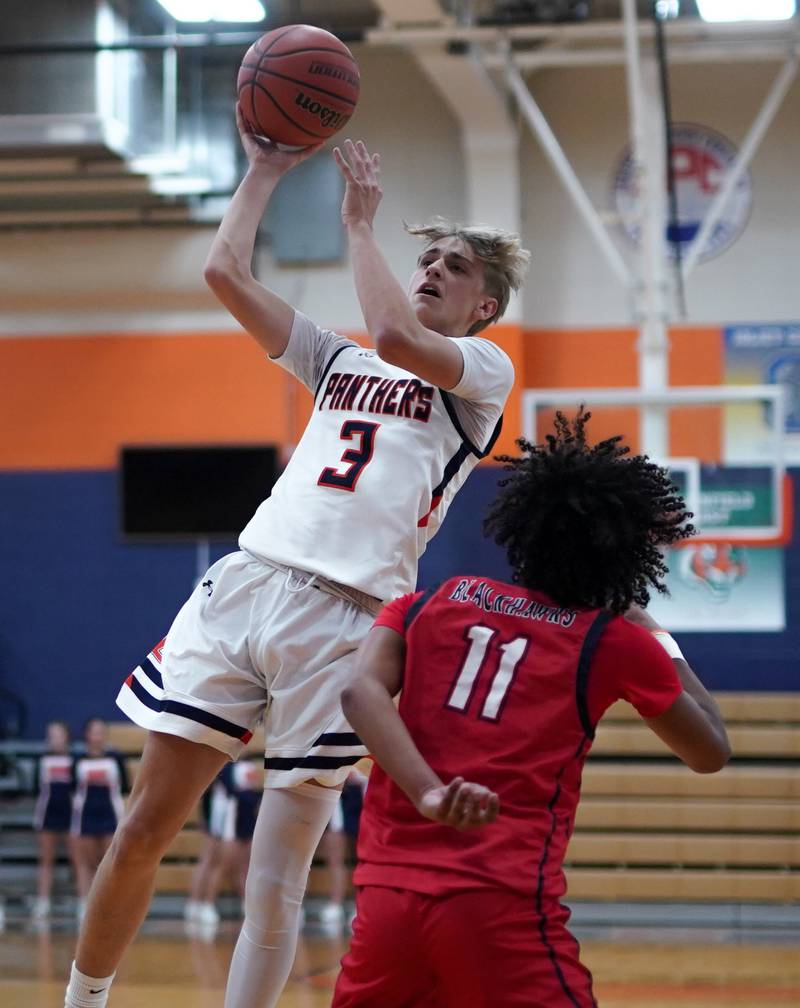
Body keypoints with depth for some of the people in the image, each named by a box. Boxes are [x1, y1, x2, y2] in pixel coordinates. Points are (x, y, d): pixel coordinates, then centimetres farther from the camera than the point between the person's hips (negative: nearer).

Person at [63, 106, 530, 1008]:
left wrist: (359, 222, -1)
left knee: (275, 882, -5)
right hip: (244, 584, 5)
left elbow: (395, 335, -12)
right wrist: (265, 169, 18)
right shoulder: (340, 361, 26)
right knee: (144, 828, 2)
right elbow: (224, 273, 19)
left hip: (344, 616, -5)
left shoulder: (485, 369, 9)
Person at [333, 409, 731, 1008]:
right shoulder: (615, 643, 8)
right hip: (502, 907, -4)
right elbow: (710, 753, 21)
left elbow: (362, 692, -3)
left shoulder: (429, 605, 15)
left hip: (388, 892, 4)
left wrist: (428, 795, -15)